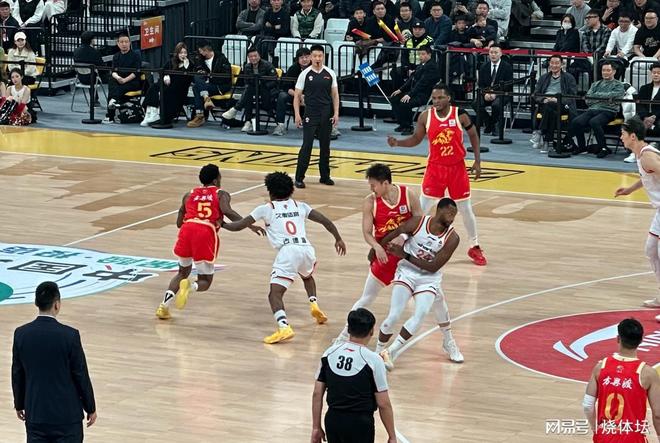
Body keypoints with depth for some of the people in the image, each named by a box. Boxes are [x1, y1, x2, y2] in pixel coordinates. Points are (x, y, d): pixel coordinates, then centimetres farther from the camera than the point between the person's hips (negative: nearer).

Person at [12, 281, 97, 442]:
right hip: (66, 414, -3)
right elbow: (81, 375, -8)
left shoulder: (21, 334, -5)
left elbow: (17, 374, 4)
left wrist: (19, 404, 19)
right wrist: (91, 408, 4)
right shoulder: (70, 335, -15)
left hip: (35, 412, 3)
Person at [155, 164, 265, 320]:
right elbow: (227, 211, -6)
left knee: (183, 272, 29)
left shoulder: (189, 195, 27)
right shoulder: (221, 194, 16)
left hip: (187, 229, 4)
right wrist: (250, 226, -7)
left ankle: (164, 307, 12)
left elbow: (179, 223, 28)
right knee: (205, 281, 12)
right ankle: (190, 286, -25)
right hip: (206, 233, -3)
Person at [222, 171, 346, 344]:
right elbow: (325, 221, 18)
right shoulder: (300, 206, 23)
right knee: (307, 276, 39)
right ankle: (314, 304, 18)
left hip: (287, 251, -4)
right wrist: (338, 238, 31)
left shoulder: (266, 208, 14)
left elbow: (239, 225, 15)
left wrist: (222, 224, 33)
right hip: (306, 248, 5)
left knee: (275, 294, -8)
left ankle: (284, 327, -31)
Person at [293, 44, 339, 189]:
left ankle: (325, 176, 19)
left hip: (326, 115, 3)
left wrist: (336, 113, -1)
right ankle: (299, 178, -3)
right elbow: (297, 96, 0)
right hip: (310, 114, -3)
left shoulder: (330, 74, 3)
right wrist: (297, 114, -9)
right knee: (306, 146, -7)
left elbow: (335, 94, 8)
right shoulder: (305, 74, -3)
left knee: (325, 146, 9)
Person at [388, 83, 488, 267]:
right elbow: (416, 139, 4)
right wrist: (397, 143, -13)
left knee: (465, 209, 8)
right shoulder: (425, 117, -8)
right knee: (421, 209, -1)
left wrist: (477, 161, -3)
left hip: (457, 168, -1)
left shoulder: (460, 115, -12)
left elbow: (473, 135, 2)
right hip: (435, 168, 1)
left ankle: (475, 247, 24)